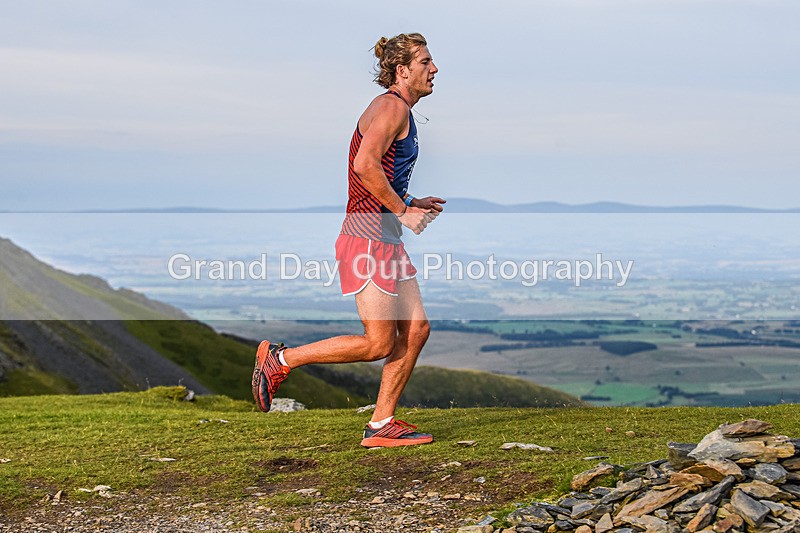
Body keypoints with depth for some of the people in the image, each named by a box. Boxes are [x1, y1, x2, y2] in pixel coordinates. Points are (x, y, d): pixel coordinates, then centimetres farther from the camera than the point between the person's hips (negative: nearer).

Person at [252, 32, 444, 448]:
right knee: (379, 344, -7)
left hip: (386, 241, 10)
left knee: (416, 329, 5)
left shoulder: (400, 111, 21)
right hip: (367, 239, -10)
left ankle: (381, 426, 8)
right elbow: (365, 165, -25)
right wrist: (402, 212, -17)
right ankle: (280, 359, 3)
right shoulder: (392, 106, -10)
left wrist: (413, 204, 15)